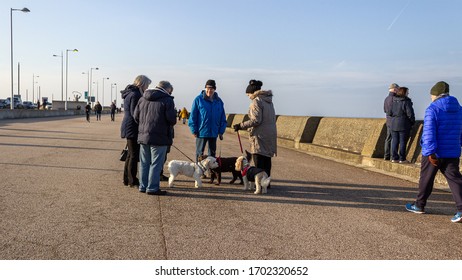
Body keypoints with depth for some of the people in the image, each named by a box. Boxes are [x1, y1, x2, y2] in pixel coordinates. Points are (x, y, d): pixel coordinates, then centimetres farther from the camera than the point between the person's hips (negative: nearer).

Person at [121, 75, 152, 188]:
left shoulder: (130, 93, 15)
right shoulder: (135, 95, -16)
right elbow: (135, 114, -20)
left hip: (128, 127, 10)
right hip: (133, 128, -10)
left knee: (131, 154, 16)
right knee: (134, 155, -3)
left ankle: (127, 179, 24)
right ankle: (132, 181, 4)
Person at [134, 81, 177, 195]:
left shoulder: (143, 99, 12)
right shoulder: (167, 100, -9)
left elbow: (136, 117, 10)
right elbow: (172, 120, -14)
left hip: (143, 136, 7)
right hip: (159, 138, -6)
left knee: (144, 163, 14)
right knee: (156, 164, 1)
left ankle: (143, 186, 21)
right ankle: (152, 188, 3)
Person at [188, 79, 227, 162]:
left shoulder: (219, 101, 3)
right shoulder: (198, 99, -7)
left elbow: (223, 117, 8)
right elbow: (193, 116, -6)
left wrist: (221, 131, 3)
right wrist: (194, 130, -10)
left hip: (214, 132, 4)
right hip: (201, 132, -4)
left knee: (212, 152, 14)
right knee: (200, 153, 7)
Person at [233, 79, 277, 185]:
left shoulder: (257, 102, -12)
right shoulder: (268, 101, 16)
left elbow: (256, 120, -19)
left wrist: (241, 126, -14)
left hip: (260, 135, -9)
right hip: (270, 134, 9)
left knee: (259, 161, -5)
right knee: (266, 160, 14)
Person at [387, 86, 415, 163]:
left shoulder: (393, 101, 5)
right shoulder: (406, 102, -12)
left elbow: (389, 113, 7)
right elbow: (410, 114, -12)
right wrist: (413, 122, 3)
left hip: (393, 124, 5)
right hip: (404, 125, -5)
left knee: (394, 141, 10)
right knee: (403, 142, 1)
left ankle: (394, 158, 13)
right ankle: (402, 159, 5)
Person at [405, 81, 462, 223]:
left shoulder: (433, 109, -12)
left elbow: (429, 133, -20)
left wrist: (430, 152, -20)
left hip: (434, 153, -5)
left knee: (426, 179, 8)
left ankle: (419, 205, 21)